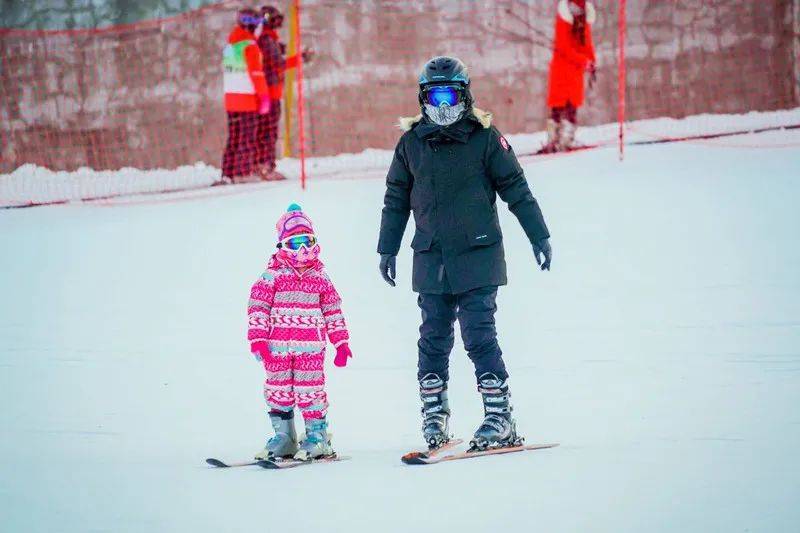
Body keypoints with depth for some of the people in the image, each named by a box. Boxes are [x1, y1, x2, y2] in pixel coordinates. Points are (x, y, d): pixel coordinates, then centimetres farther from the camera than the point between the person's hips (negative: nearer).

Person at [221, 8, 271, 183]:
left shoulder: (229, 45, 11)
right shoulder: (250, 45, -12)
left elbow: (228, 71, 11)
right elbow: (257, 72, -16)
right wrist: (264, 96, -12)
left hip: (230, 97, 7)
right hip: (248, 99, -7)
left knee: (233, 138, 11)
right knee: (247, 139, -3)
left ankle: (228, 173, 9)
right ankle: (243, 173, -5)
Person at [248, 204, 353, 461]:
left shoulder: (320, 277, 6)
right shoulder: (273, 275, 0)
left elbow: (333, 310, 12)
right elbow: (257, 306, -2)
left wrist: (341, 342, 12)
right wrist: (257, 338, -8)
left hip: (311, 346, 0)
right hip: (277, 346, 0)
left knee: (310, 390, -2)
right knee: (278, 390, 5)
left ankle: (317, 435, 8)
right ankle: (283, 436, 16)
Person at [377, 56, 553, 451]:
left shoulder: (484, 137, -2)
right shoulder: (411, 143, 7)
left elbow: (515, 188, 1)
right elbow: (396, 199, 16)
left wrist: (539, 236, 1)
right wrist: (387, 249, 17)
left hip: (478, 255, -3)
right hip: (431, 259, 3)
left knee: (479, 336, -8)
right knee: (433, 338, 5)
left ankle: (499, 417, -4)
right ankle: (434, 416, 13)